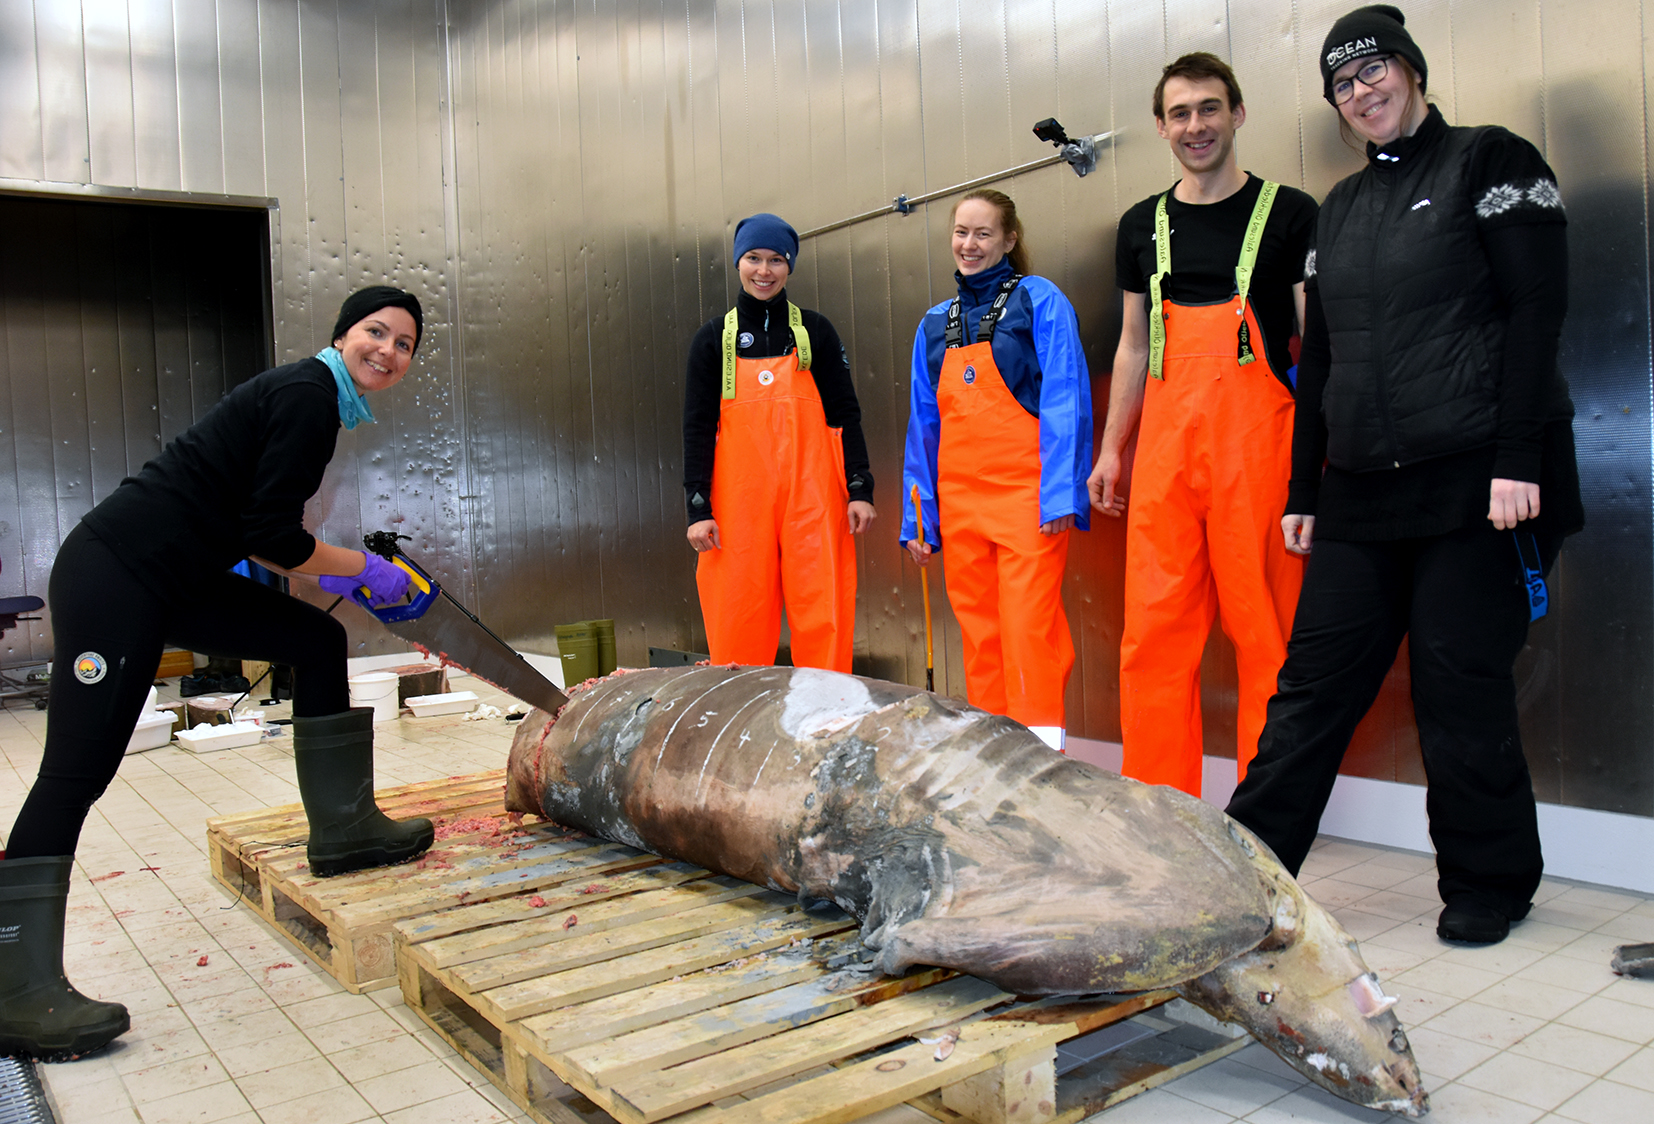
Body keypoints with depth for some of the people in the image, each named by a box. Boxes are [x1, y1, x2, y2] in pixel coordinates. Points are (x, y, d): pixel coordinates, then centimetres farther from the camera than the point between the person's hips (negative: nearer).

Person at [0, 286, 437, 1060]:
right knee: (77, 771, -8)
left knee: (316, 642, 12)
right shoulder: (307, 396, -13)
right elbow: (272, 536, -16)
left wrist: (329, 569, 21)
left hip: (179, 580, 10)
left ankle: (342, 829, 20)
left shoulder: (310, 396, 16)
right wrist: (365, 570, -3)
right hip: (116, 577, -10)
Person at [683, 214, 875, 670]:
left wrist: (859, 488, -1)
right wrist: (698, 507, -2)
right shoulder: (714, 337, 10)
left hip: (812, 495, 0)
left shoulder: (815, 331, 10)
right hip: (740, 498, 0)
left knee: (822, 618, -3)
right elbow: (697, 426, 7)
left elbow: (845, 413, 9)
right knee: (739, 624, -1)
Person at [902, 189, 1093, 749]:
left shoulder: (1039, 300, 2)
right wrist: (918, 515, 13)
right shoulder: (936, 323, 17)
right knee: (979, 634, 7)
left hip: (1025, 494, -5)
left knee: (1028, 628, -11)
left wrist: (1060, 493, -15)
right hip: (958, 502, 5)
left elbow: (1064, 401, -6)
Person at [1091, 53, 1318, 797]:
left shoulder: (1289, 214, 4)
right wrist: (1111, 448, 16)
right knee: (1153, 630, 2)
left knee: (1265, 630, 0)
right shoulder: (1142, 225, 15)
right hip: (1165, 443, 4)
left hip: (1257, 442, -3)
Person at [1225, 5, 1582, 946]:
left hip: (1471, 484, -5)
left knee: (1463, 691, 1)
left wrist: (1518, 460, -16)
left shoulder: (1488, 161, 2)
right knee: (1313, 681, 5)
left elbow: (1535, 313, -7)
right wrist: (1303, 490, 14)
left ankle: (1489, 884, 19)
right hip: (1362, 495, 5)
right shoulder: (1341, 209, 19)